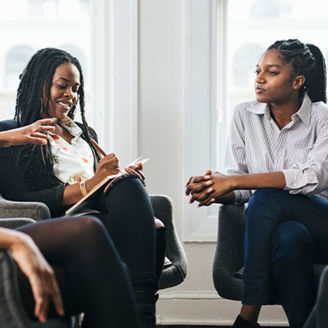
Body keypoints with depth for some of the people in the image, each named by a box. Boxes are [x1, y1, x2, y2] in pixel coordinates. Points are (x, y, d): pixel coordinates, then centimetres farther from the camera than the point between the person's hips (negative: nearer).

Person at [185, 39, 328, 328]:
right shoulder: (245, 115, 7)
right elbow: (239, 191, 6)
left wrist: (234, 181, -28)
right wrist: (214, 190, -21)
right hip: (269, 228, 2)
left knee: (267, 197, -33)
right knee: (289, 237, -37)